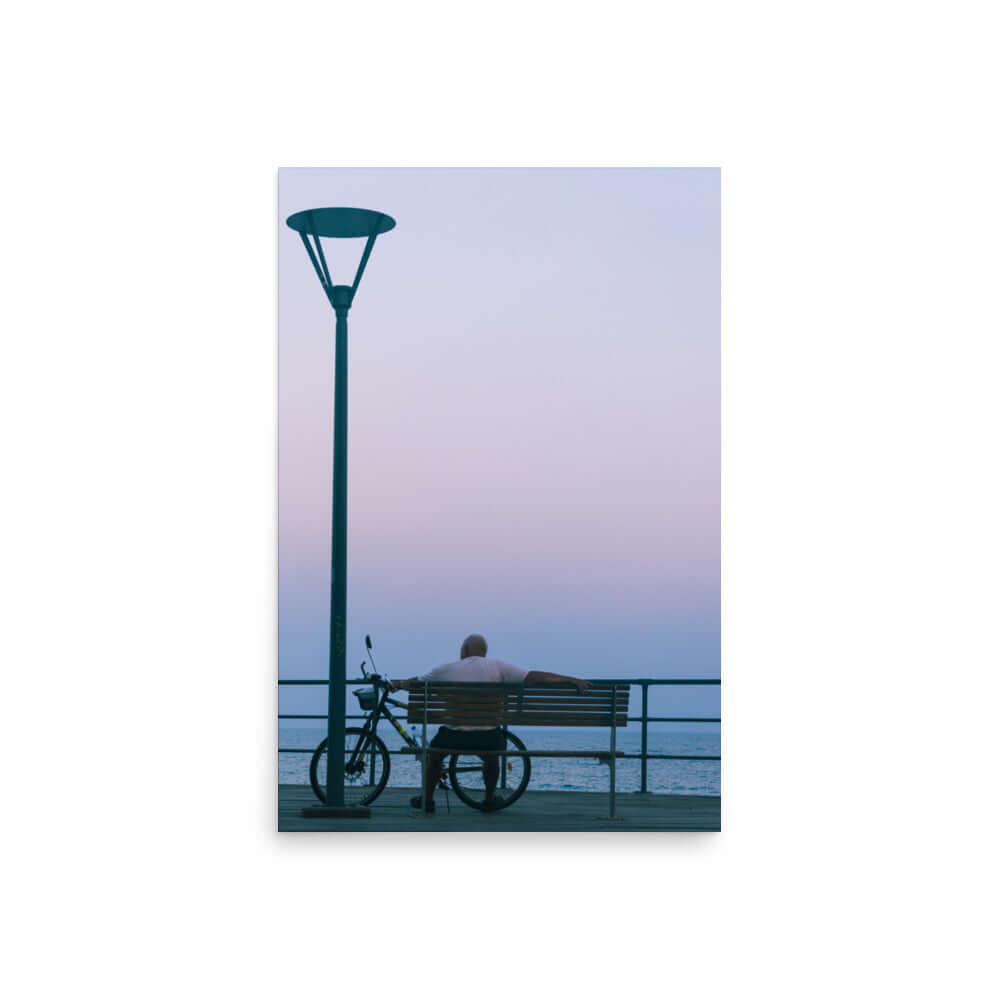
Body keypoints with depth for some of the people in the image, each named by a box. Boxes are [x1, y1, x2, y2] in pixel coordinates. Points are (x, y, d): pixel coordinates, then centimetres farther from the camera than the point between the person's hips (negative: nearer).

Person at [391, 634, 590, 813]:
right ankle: (490, 799, 42)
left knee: (434, 753, 31)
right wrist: (573, 680, 3)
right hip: (488, 738, 1)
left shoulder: (446, 670, 5)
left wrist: (397, 685, 41)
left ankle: (427, 799, 36)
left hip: (454, 736, -1)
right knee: (491, 757, 36)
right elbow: (535, 677, -1)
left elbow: (414, 683, 19)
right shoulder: (497, 666, 3)